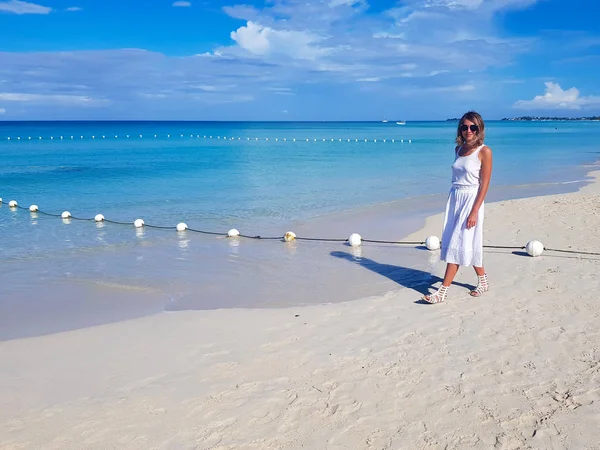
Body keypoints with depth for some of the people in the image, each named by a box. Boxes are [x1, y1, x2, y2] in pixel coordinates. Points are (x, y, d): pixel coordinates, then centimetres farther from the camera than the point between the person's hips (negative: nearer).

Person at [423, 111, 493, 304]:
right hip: (454, 199, 7)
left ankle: (443, 291, -3)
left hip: (471, 200, -7)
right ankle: (483, 281, 28)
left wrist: (474, 211, -18)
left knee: (457, 244, -6)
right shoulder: (458, 149, 10)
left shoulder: (484, 151, -9)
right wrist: (452, 201, 14)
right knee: (452, 243, 10)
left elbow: (484, 184, -12)